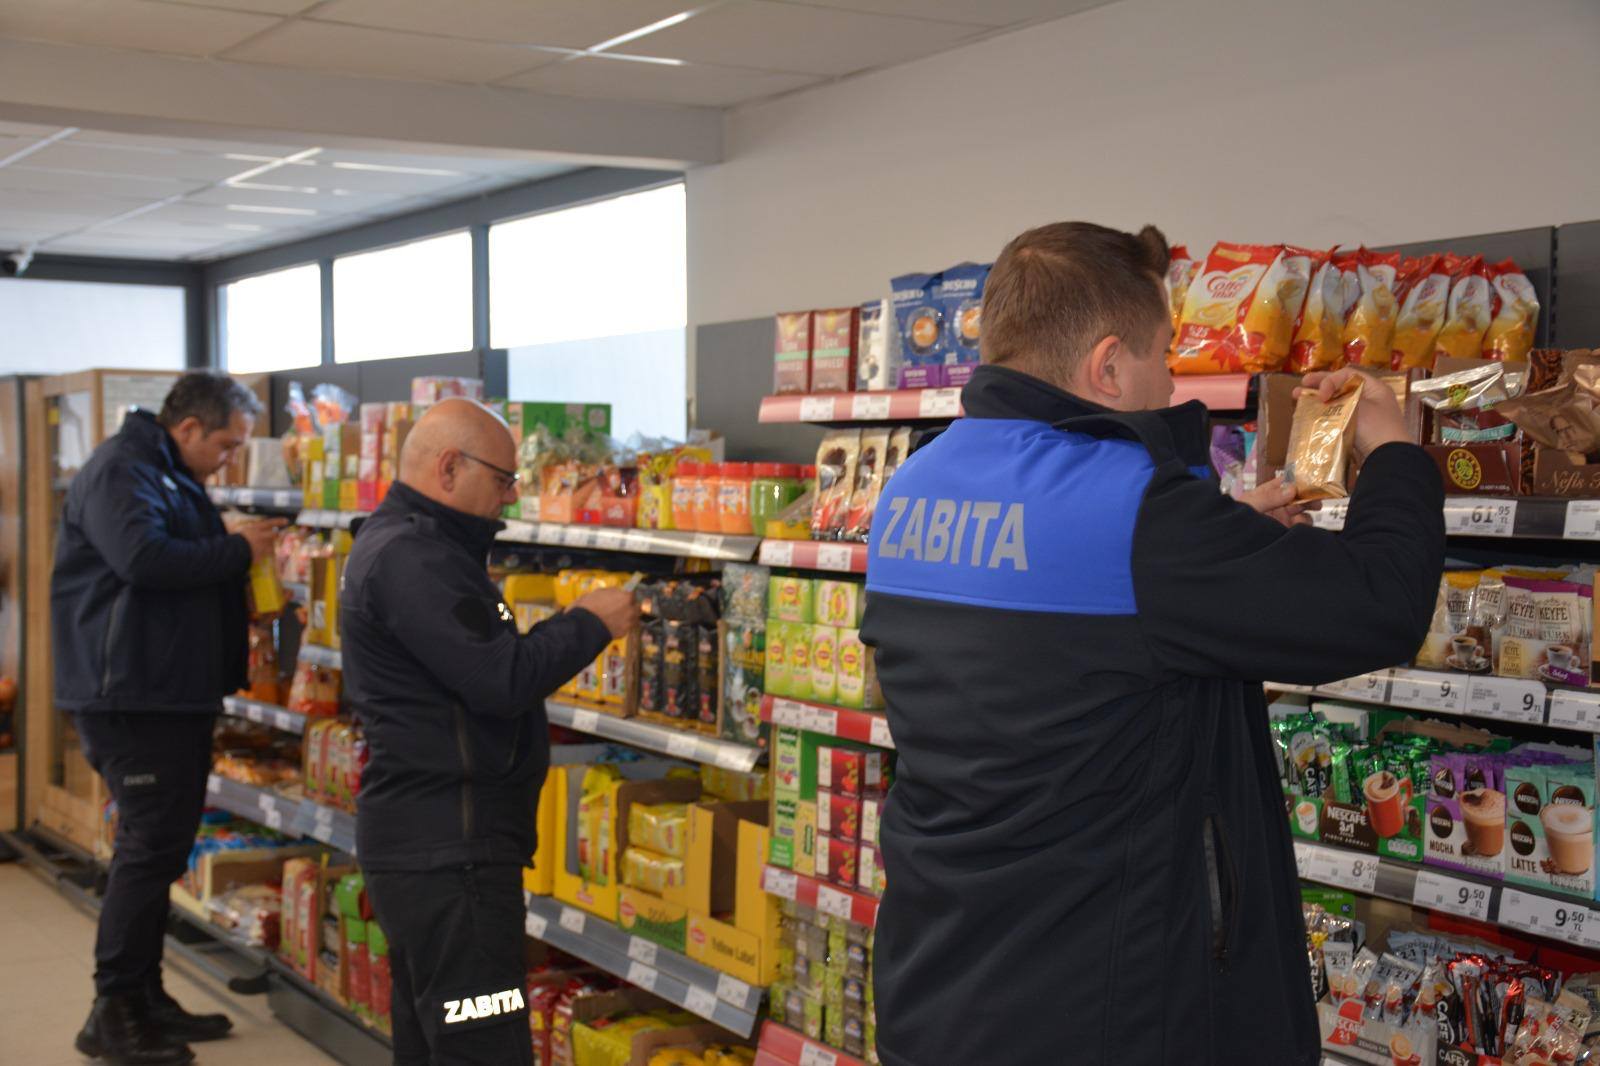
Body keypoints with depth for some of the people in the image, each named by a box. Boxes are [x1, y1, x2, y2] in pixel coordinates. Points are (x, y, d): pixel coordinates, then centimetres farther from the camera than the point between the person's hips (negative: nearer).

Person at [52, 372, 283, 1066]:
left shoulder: (176, 480, 20)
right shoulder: (119, 470, -12)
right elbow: (143, 559, -26)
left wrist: (233, 542, 6)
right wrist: (235, 550, -17)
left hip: (176, 693, 10)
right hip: (131, 694, -10)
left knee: (161, 847, 13)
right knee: (149, 847, -9)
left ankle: (145, 997, 22)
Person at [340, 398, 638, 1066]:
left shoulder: (408, 545, 18)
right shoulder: (411, 558, -17)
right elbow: (503, 681, -21)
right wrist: (590, 624, -8)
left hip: (430, 841, 11)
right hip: (444, 852, -11)